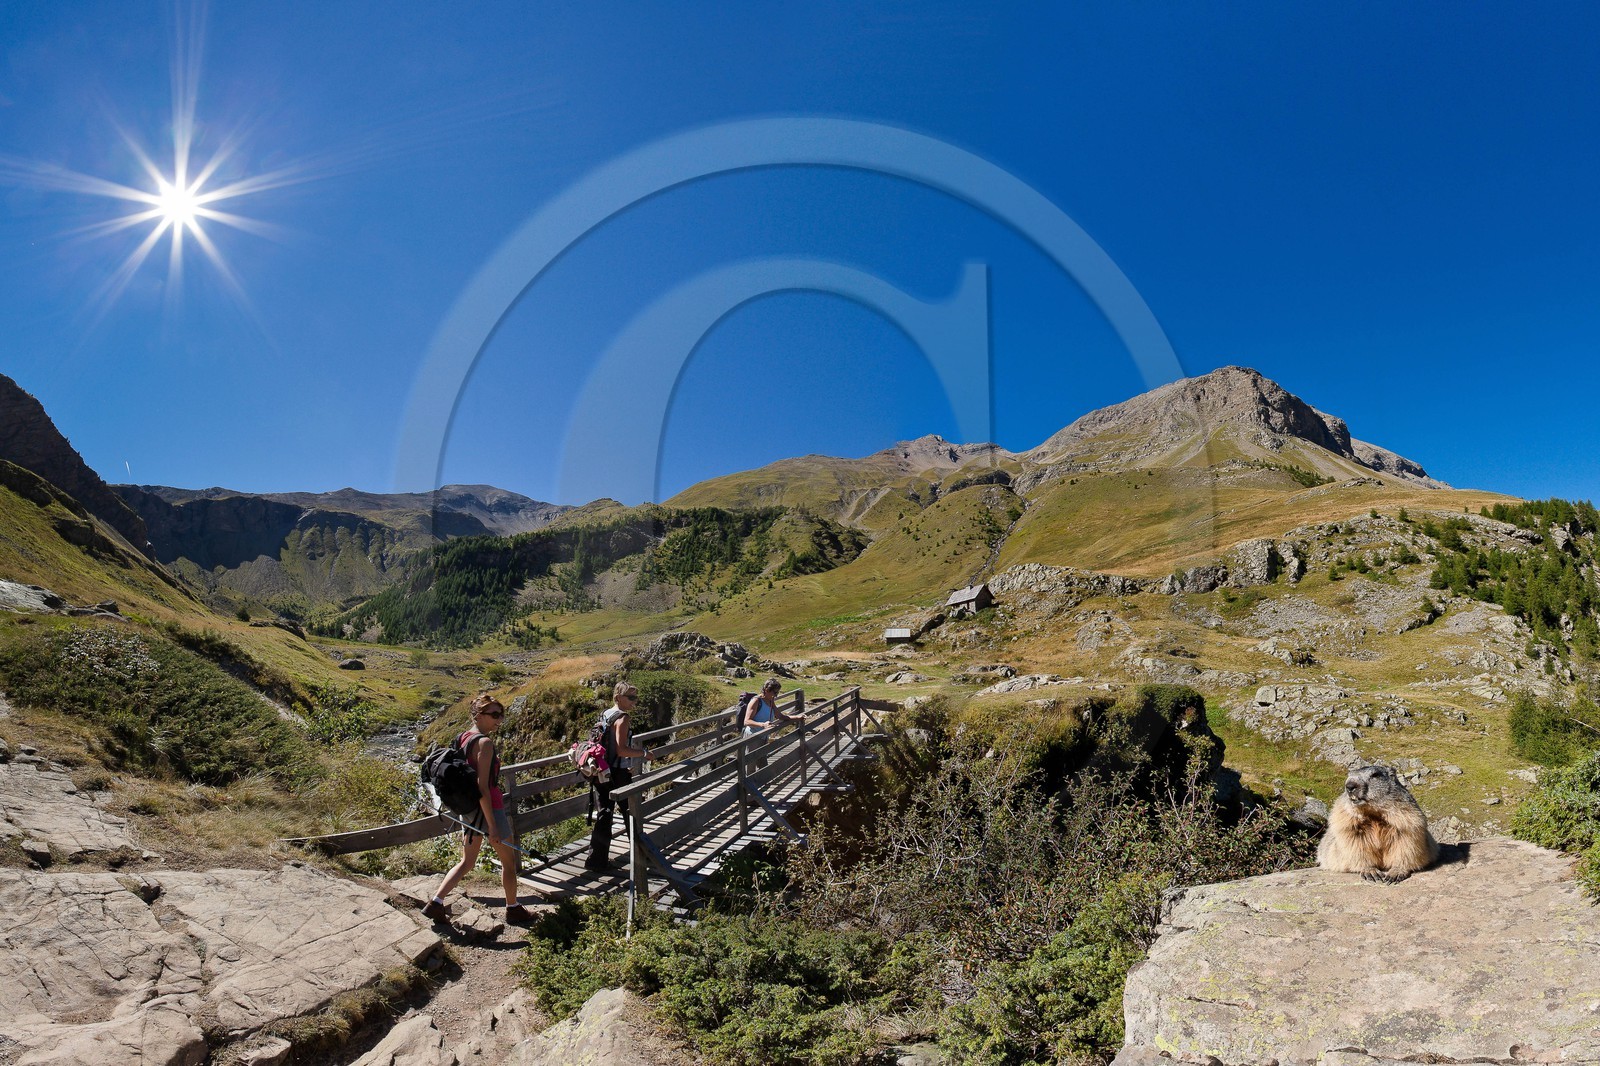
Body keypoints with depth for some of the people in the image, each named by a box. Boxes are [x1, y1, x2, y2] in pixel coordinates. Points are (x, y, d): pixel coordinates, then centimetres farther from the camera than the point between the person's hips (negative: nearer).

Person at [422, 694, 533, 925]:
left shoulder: (463, 739, 6)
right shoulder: (485, 743, -21)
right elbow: (483, 787, -24)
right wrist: (492, 826, -21)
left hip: (468, 808, 8)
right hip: (488, 808, -8)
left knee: (467, 862, 21)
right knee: (509, 860, 11)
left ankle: (435, 903, 14)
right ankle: (513, 910, 24)